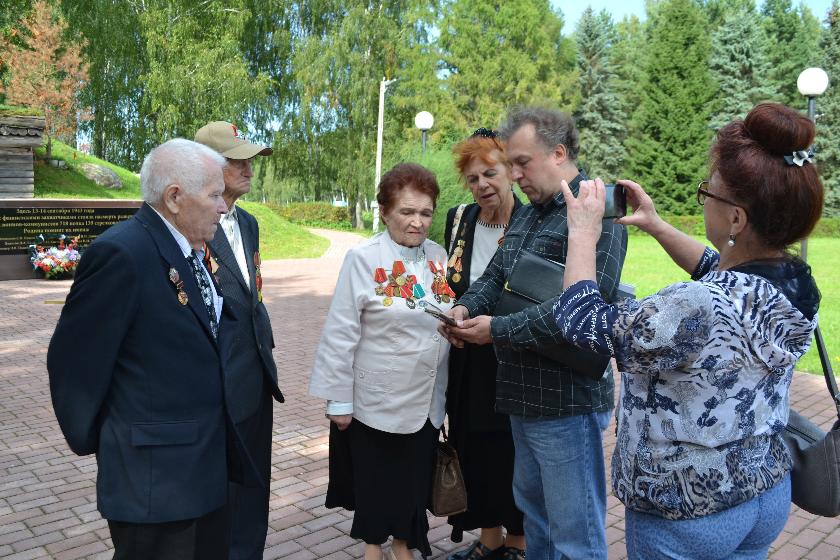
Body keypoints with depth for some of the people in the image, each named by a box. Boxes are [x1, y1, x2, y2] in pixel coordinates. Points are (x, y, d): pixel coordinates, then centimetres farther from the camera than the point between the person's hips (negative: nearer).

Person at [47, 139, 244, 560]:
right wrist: (91, 441, -3)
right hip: (155, 473, -8)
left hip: (207, 462, 8)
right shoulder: (122, 253, -22)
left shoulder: (191, 249, 5)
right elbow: (74, 359, -16)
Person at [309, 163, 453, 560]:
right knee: (374, 481, 13)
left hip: (426, 400, 4)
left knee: (413, 481, 16)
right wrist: (339, 400, -10)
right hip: (376, 399, -4)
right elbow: (341, 334, -12)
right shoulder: (364, 259, -13)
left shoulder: (438, 257, 2)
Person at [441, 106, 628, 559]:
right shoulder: (526, 214, 14)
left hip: (566, 401, -9)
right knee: (532, 507, 24)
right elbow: (495, 275, 15)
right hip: (524, 394, 9)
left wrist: (496, 330, -20)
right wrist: (467, 307, -8)